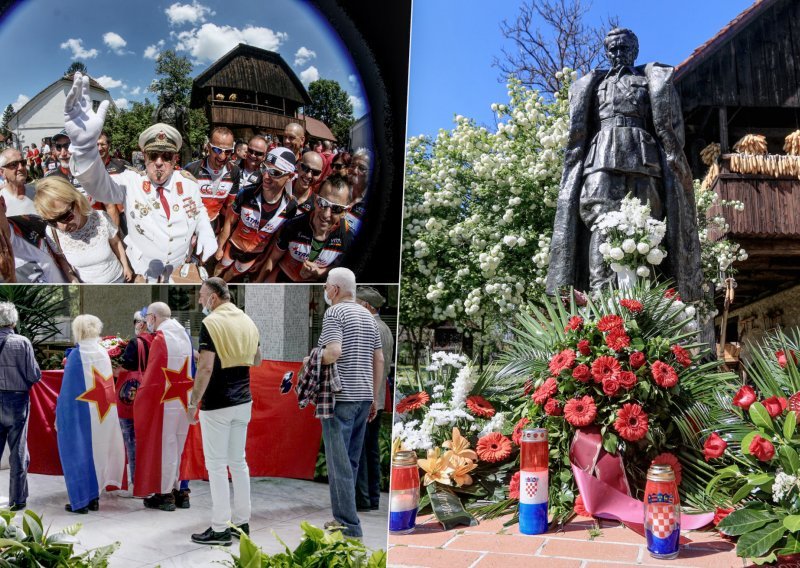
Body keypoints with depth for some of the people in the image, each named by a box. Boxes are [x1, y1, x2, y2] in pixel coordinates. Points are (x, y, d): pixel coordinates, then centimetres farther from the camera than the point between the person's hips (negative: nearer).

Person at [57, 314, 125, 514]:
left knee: (77, 454, 4)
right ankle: (94, 497, 18)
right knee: (95, 452, 15)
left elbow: (68, 389, -10)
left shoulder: (76, 355, -11)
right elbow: (108, 384, 8)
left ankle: (80, 501, 5)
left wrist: (60, 415, -4)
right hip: (103, 414, 5)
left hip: (79, 413, -5)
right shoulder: (103, 353, 4)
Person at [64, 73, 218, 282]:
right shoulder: (132, 182, -14)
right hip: (141, 276, -2)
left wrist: (206, 234, -11)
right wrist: (85, 146, -53)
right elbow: (99, 185, -33)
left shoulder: (187, 181, -5)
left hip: (182, 274, 2)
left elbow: (199, 210, 12)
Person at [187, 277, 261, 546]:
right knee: (238, 461, 14)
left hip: (217, 404, -7)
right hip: (243, 401, 7)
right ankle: (242, 522, 20)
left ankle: (220, 529, 3)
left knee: (217, 464, -1)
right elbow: (256, 360, 18)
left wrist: (193, 403, -14)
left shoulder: (211, 323, -14)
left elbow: (206, 367, -20)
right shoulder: (247, 321, 8)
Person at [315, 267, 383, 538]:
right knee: (351, 461, 14)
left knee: (339, 463, -4)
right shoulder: (368, 316, 14)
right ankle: (344, 519, 21)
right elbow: (379, 359, 15)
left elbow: (333, 352, -23)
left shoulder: (334, 313, -9)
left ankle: (348, 527, -4)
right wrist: (374, 398, 19)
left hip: (340, 397, -8)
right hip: (364, 396, 8)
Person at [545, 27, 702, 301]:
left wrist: (672, 154, -2)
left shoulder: (651, 78, 23)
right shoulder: (594, 83, 28)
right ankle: (600, 291, -30)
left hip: (642, 157, 0)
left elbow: (670, 122, 13)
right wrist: (577, 154, 5)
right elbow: (579, 127, 21)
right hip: (601, 155, 1)